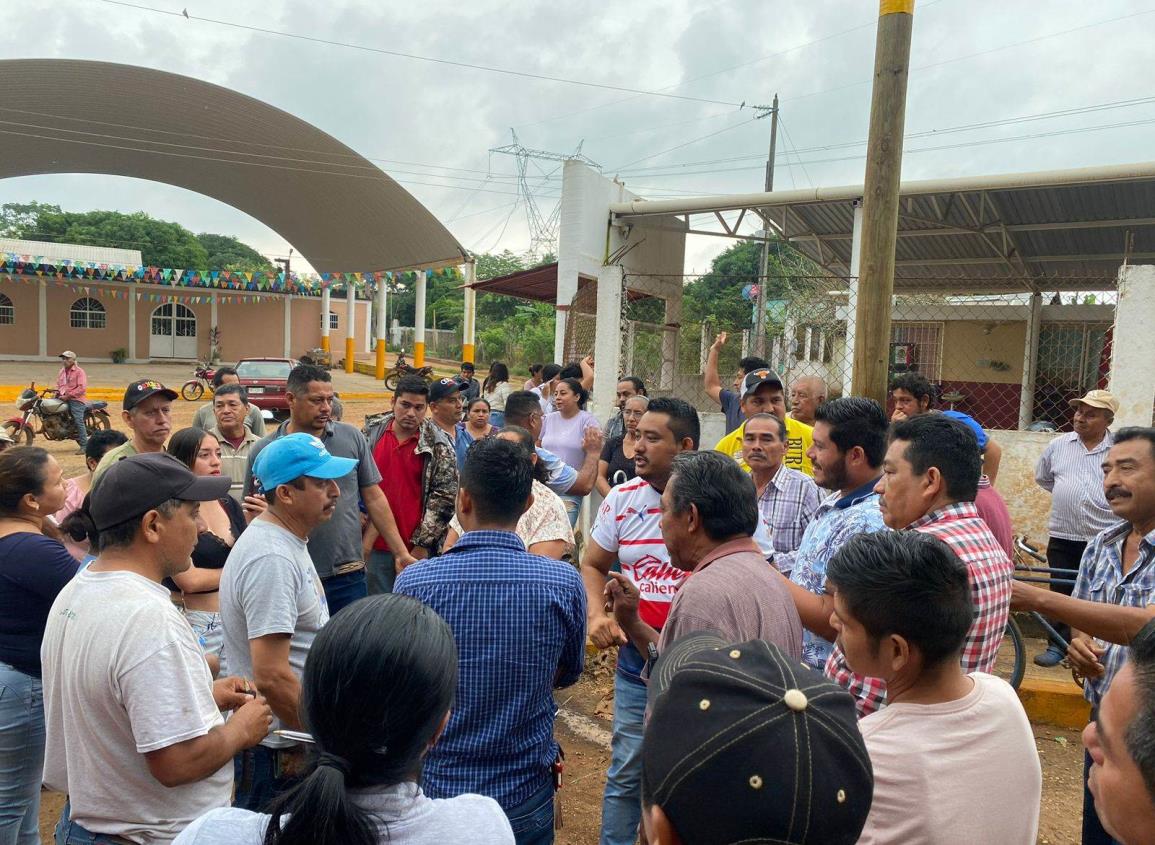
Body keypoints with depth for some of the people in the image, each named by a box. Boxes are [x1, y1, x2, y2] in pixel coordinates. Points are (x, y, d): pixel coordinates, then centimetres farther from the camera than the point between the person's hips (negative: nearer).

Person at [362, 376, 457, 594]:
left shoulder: (438, 445, -4)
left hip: (418, 549, -2)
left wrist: (422, 545, -8)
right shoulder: (371, 432, 4)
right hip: (375, 545, 2)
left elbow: (445, 497, -6)